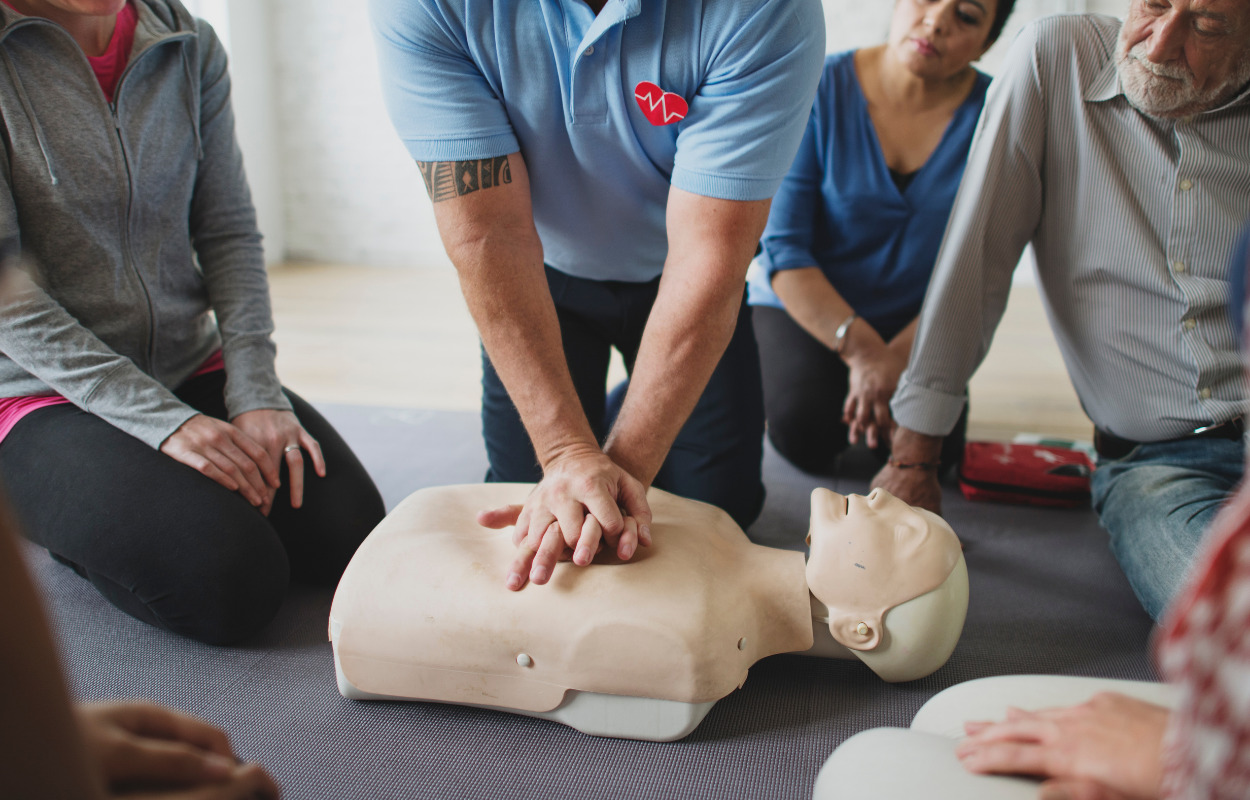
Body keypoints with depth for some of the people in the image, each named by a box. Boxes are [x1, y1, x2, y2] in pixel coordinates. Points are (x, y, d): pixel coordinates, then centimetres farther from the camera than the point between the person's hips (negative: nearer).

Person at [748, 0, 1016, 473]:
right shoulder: (821, 88, -14)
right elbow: (783, 248, -17)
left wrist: (899, 355, -23)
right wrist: (861, 349, -26)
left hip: (916, 323, 2)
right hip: (804, 308, -1)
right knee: (806, 436, -23)